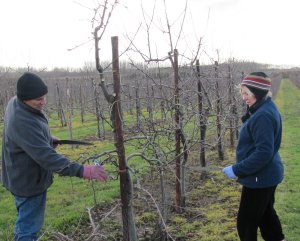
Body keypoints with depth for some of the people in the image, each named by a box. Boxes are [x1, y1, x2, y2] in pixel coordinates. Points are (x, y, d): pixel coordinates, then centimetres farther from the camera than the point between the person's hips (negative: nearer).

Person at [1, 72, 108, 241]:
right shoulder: (23, 122, -34)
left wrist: (48, 139, 6)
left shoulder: (15, 102, -3)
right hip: (29, 182, -10)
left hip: (24, 177, 10)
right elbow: (46, 156, -40)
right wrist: (82, 171, -43)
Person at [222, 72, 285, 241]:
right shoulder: (266, 108, 6)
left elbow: (263, 153, -29)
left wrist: (237, 170, -25)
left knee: (246, 223, 2)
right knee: (266, 214, 25)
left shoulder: (263, 116, -25)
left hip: (260, 178, -10)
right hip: (267, 175, 10)